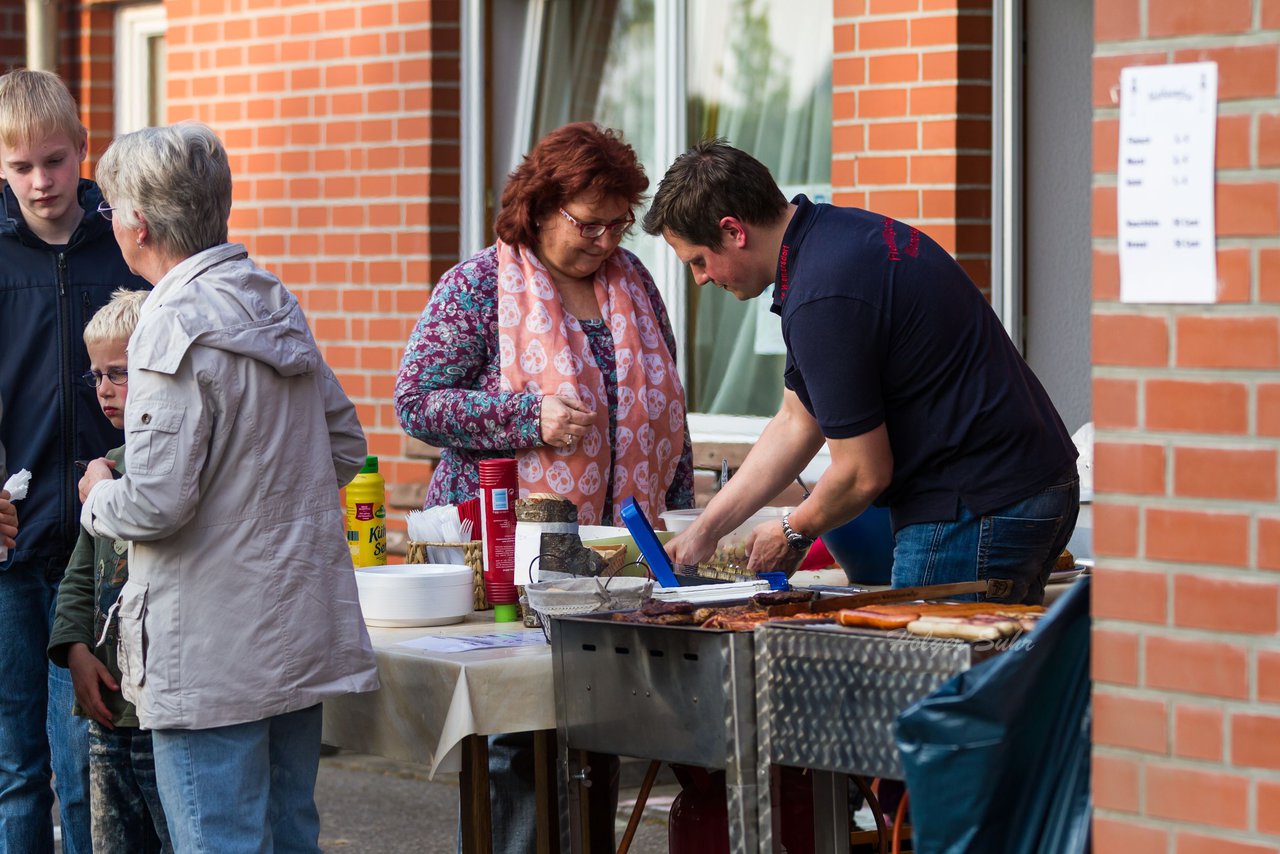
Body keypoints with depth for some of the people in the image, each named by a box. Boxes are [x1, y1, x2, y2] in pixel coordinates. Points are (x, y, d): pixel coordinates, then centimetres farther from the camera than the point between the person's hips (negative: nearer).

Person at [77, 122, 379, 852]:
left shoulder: (177, 327, -16)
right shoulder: (278, 306, 10)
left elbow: (156, 502, -20)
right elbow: (346, 447, 17)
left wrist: (100, 495, 0)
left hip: (212, 655, -8)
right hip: (301, 631, 8)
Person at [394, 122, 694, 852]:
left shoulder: (632, 280, 12)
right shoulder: (479, 286, -4)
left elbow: (665, 408, 19)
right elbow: (416, 400, -7)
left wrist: (681, 516, 13)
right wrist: (528, 416, -17)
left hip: (618, 543, 5)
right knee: (512, 733, -5)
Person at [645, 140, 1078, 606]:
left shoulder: (824, 298, -22)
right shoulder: (836, 233, 11)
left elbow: (864, 474, -16)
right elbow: (796, 425, 18)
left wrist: (792, 533, 5)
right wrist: (703, 531, 17)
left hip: (979, 511, -10)